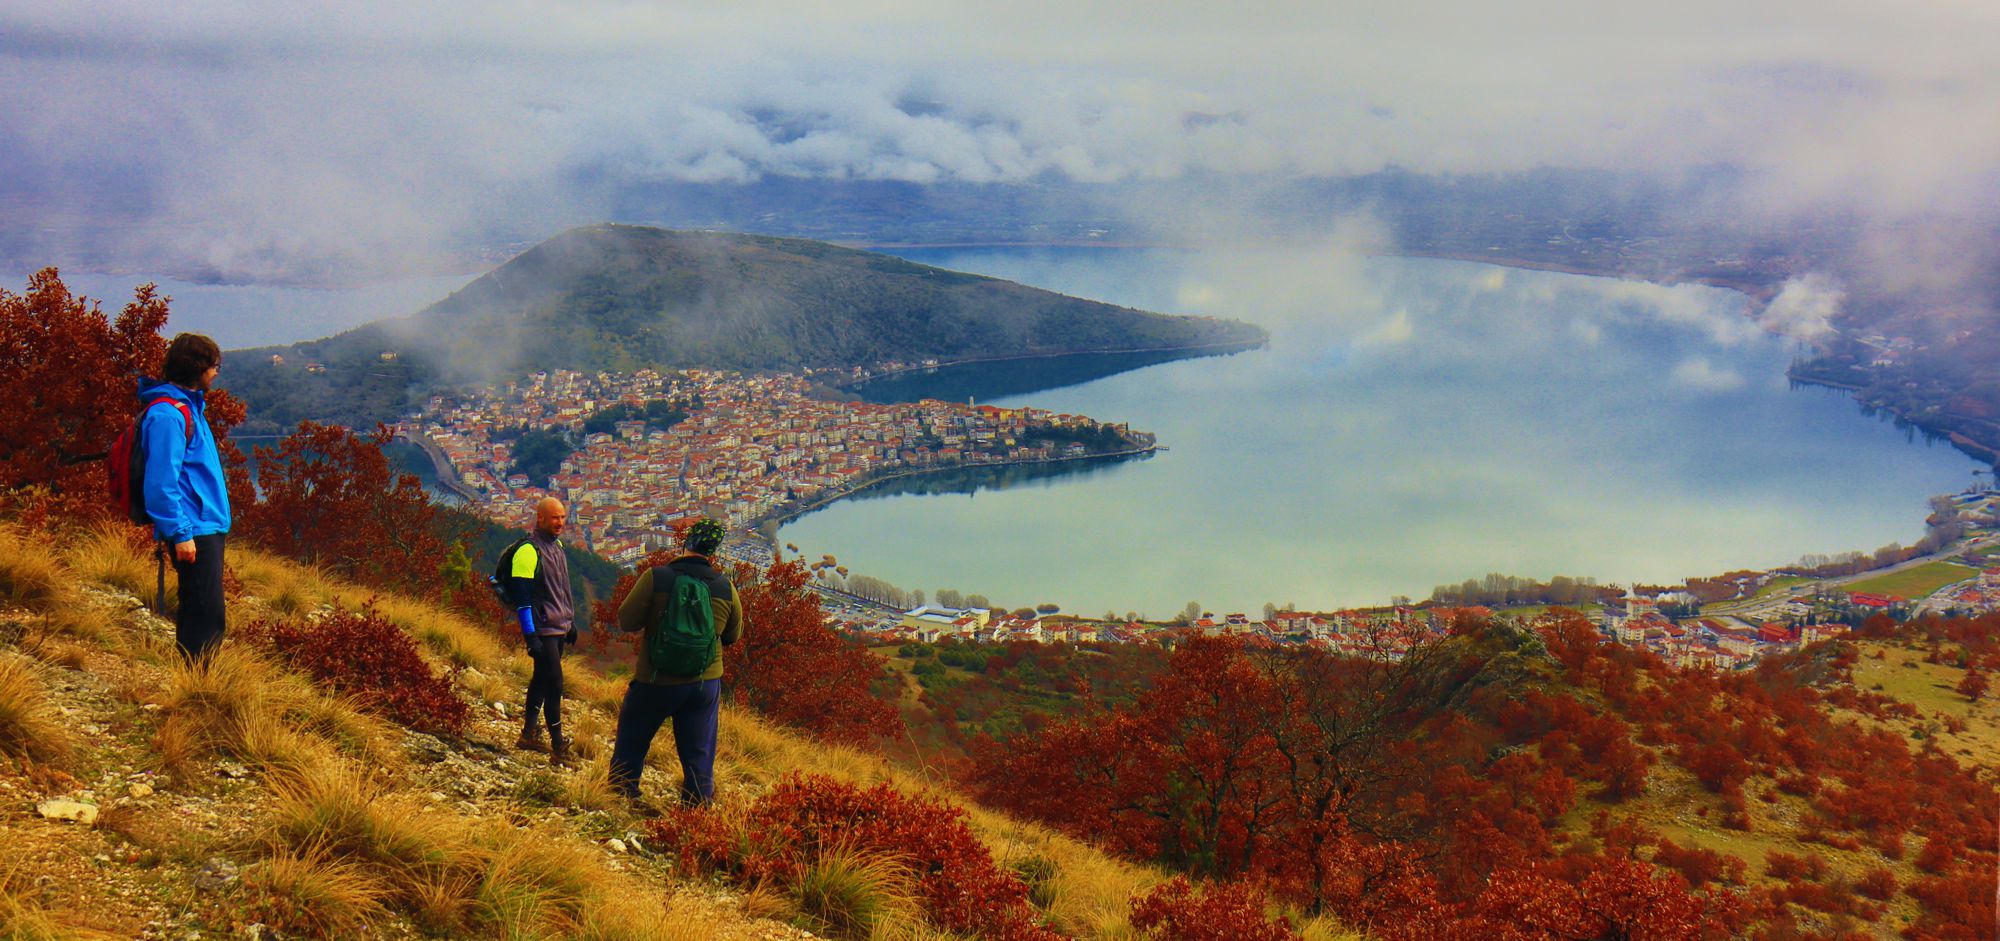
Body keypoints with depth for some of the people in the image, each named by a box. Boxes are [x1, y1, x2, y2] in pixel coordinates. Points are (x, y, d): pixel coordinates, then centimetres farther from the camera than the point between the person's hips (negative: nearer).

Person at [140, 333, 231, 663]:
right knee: (208, 616, -10)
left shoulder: (190, 406, 16)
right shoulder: (167, 414, -15)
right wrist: (180, 533, -21)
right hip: (193, 532, -10)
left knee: (199, 614, 14)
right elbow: (161, 482, -20)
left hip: (207, 527, 10)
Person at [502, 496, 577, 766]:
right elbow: (522, 597, -18)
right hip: (543, 630, -9)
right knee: (554, 684, -9)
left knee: (542, 680, 17)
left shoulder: (556, 546, 13)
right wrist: (530, 637, -21)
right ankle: (558, 749, -5)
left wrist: (569, 623, 23)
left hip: (559, 628, 9)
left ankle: (529, 732, 29)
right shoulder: (528, 551, -16)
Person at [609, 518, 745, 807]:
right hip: (706, 683, 2)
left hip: (655, 682, -2)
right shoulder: (725, 587, -6)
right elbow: (733, 635, 6)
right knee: (699, 756, 12)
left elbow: (626, 622, -10)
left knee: (630, 746, 18)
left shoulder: (655, 578, -15)